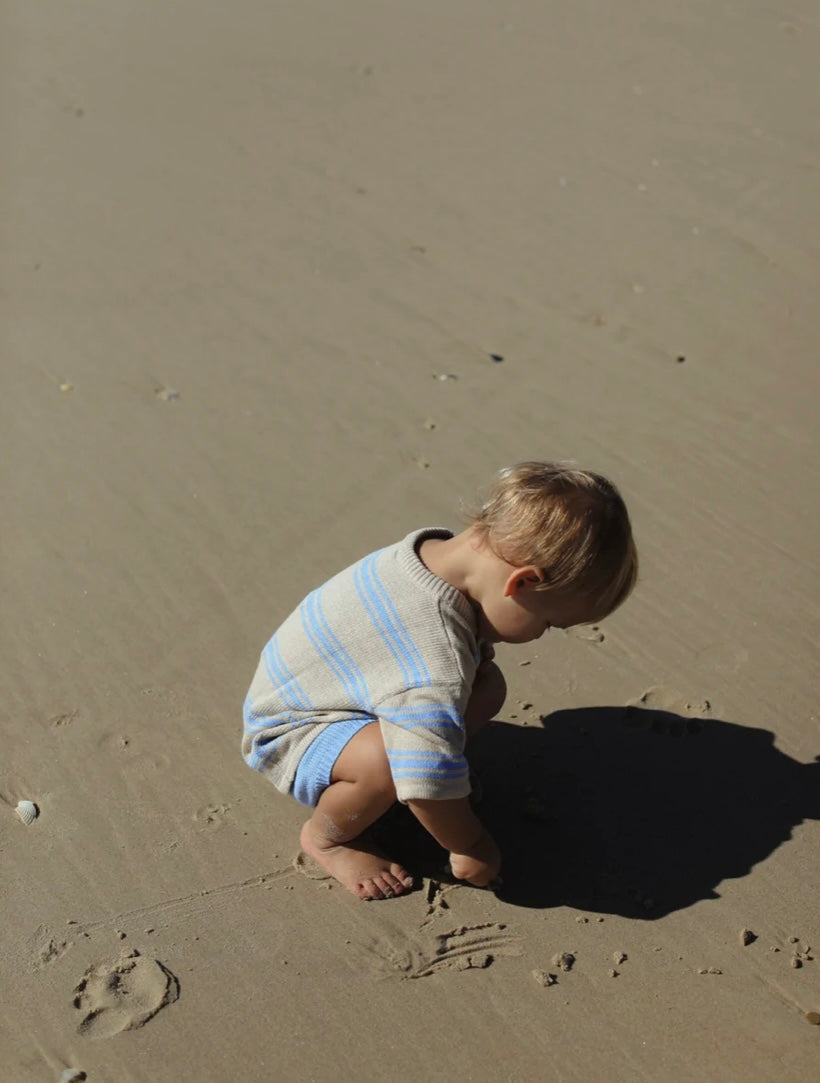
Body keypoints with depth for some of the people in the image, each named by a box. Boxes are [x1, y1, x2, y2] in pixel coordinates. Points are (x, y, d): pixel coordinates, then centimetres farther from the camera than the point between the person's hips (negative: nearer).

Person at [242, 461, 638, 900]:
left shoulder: (440, 548, -15)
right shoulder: (437, 671, -41)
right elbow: (430, 785, -36)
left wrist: (477, 646, -3)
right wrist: (471, 847, -18)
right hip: (289, 730, -9)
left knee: (488, 686, -2)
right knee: (388, 761, -38)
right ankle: (326, 836, -5)